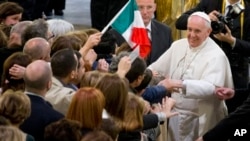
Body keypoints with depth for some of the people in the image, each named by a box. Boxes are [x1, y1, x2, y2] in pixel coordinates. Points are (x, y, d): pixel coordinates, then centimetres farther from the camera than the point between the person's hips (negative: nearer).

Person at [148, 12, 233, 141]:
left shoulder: (216, 56, -16)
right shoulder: (178, 45, 5)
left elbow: (212, 88, -30)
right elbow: (157, 68, 12)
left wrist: (183, 85, -43)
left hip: (200, 121, -6)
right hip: (175, 115, 6)